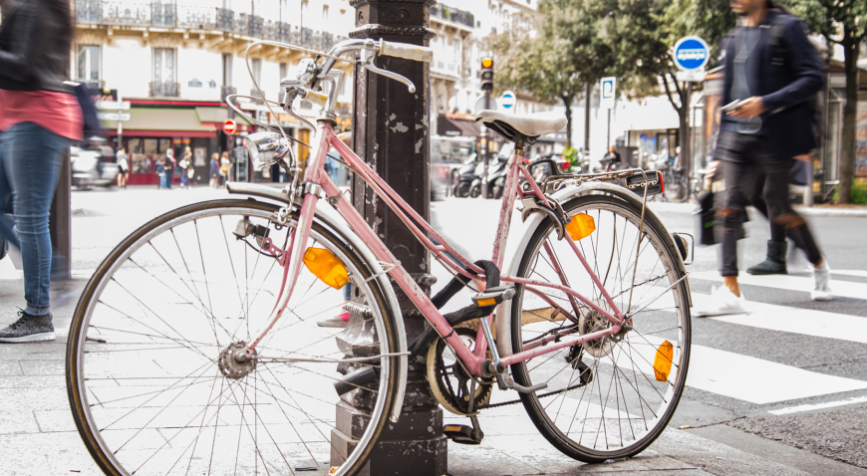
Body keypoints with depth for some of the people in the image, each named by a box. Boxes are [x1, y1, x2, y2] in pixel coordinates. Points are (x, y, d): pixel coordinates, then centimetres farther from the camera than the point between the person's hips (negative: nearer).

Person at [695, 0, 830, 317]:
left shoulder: (786, 28, -2)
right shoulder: (735, 38, 16)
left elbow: (813, 79, -9)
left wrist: (766, 103, -20)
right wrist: (720, 150, 19)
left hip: (775, 136, -5)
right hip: (737, 136, 5)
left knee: (779, 210, 4)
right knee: (728, 206, -8)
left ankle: (819, 266, 30)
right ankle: (730, 291, -8)